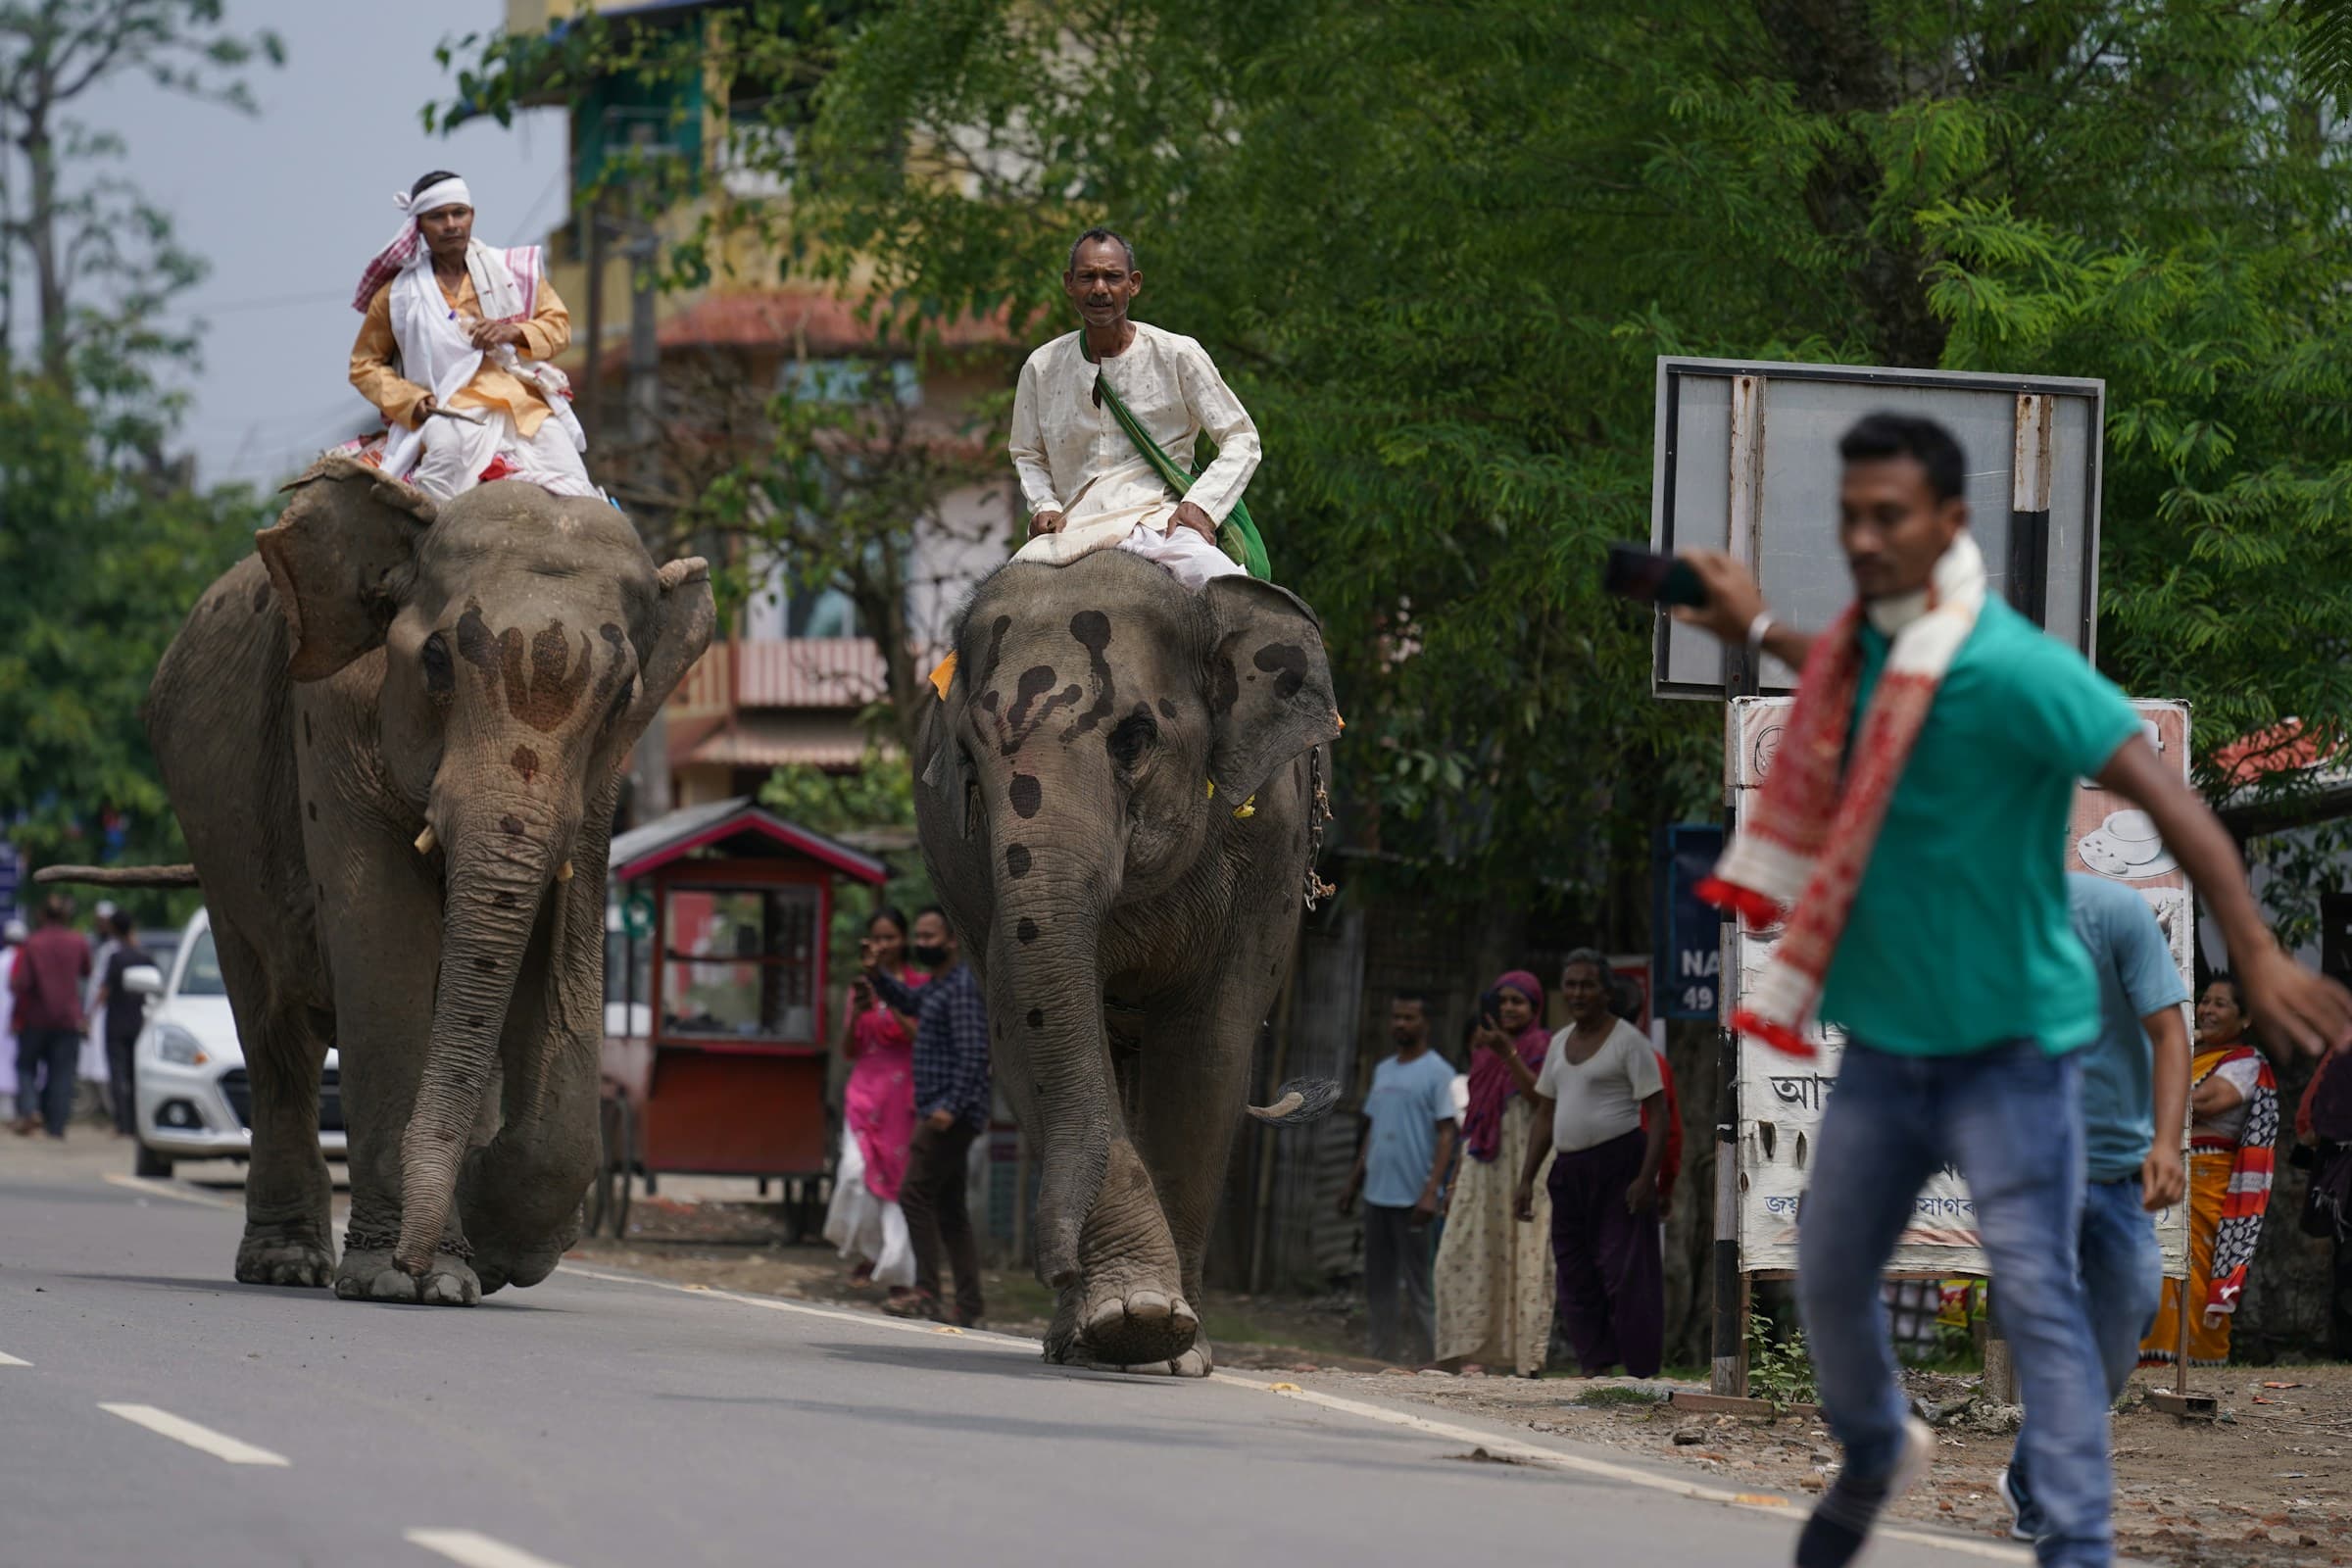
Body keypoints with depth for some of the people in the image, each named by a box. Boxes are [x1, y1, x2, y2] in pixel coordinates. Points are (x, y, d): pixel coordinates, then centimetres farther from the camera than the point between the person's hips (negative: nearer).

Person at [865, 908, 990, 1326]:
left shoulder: (962, 986, -13)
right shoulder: (938, 985, 18)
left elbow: (973, 1052, -21)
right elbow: (908, 1001, 37)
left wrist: (952, 1106, -28)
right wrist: (874, 975, 18)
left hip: (952, 1114, -10)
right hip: (938, 1113, 10)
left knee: (915, 1194, -14)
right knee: (949, 1209, 9)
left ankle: (926, 1293, -18)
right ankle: (967, 1306, 8)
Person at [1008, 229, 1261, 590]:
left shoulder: (1177, 355, 3)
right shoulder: (1042, 368, 12)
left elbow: (1241, 439, 6)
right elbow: (1027, 456, 25)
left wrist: (1201, 504, -10)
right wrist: (1044, 505, 4)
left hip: (1161, 523, -3)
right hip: (1075, 529, 3)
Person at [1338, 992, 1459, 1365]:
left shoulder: (1438, 1074, -6)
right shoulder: (1383, 1072, 17)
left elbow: (1446, 1135, -12)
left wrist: (1430, 1192, -20)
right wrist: (1353, 1183, 18)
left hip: (1412, 1199, -8)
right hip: (1377, 1195, 8)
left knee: (1418, 1286, -5)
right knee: (1378, 1284, 10)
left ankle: (1425, 1360, -2)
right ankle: (1382, 1357, 16)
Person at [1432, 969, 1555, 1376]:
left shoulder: (1543, 1048, 1)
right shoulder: (1484, 1050, 18)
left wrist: (1508, 1053, -22)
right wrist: (1456, 1179, 19)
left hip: (1525, 1164, -6)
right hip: (1483, 1167, 6)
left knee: (1525, 1254, -9)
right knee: (1466, 1254, -1)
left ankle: (1527, 1355, -9)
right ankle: (1469, 1351, 0)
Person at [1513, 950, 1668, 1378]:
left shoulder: (1628, 1041, -5)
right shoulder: (1560, 1043, 16)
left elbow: (1657, 1111, -10)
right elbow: (1545, 1117, 21)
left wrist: (1647, 1177, -18)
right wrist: (1526, 1180, 15)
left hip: (1618, 1166, -7)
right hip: (1569, 1172, 7)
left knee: (1624, 1272, -11)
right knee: (1575, 1277, 4)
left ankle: (1642, 1375, -11)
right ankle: (1594, 1367, 8)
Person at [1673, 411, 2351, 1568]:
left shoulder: (2010, 669, -23)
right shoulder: (1863, 645, 1)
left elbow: (2166, 798, -26)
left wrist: (2256, 954, -31)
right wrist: (1759, 632, 24)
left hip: (2007, 1045, -8)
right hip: (1884, 1034, 8)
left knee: (2037, 1298, -12)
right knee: (1828, 1278, 18)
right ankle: (1876, 1454, 45)